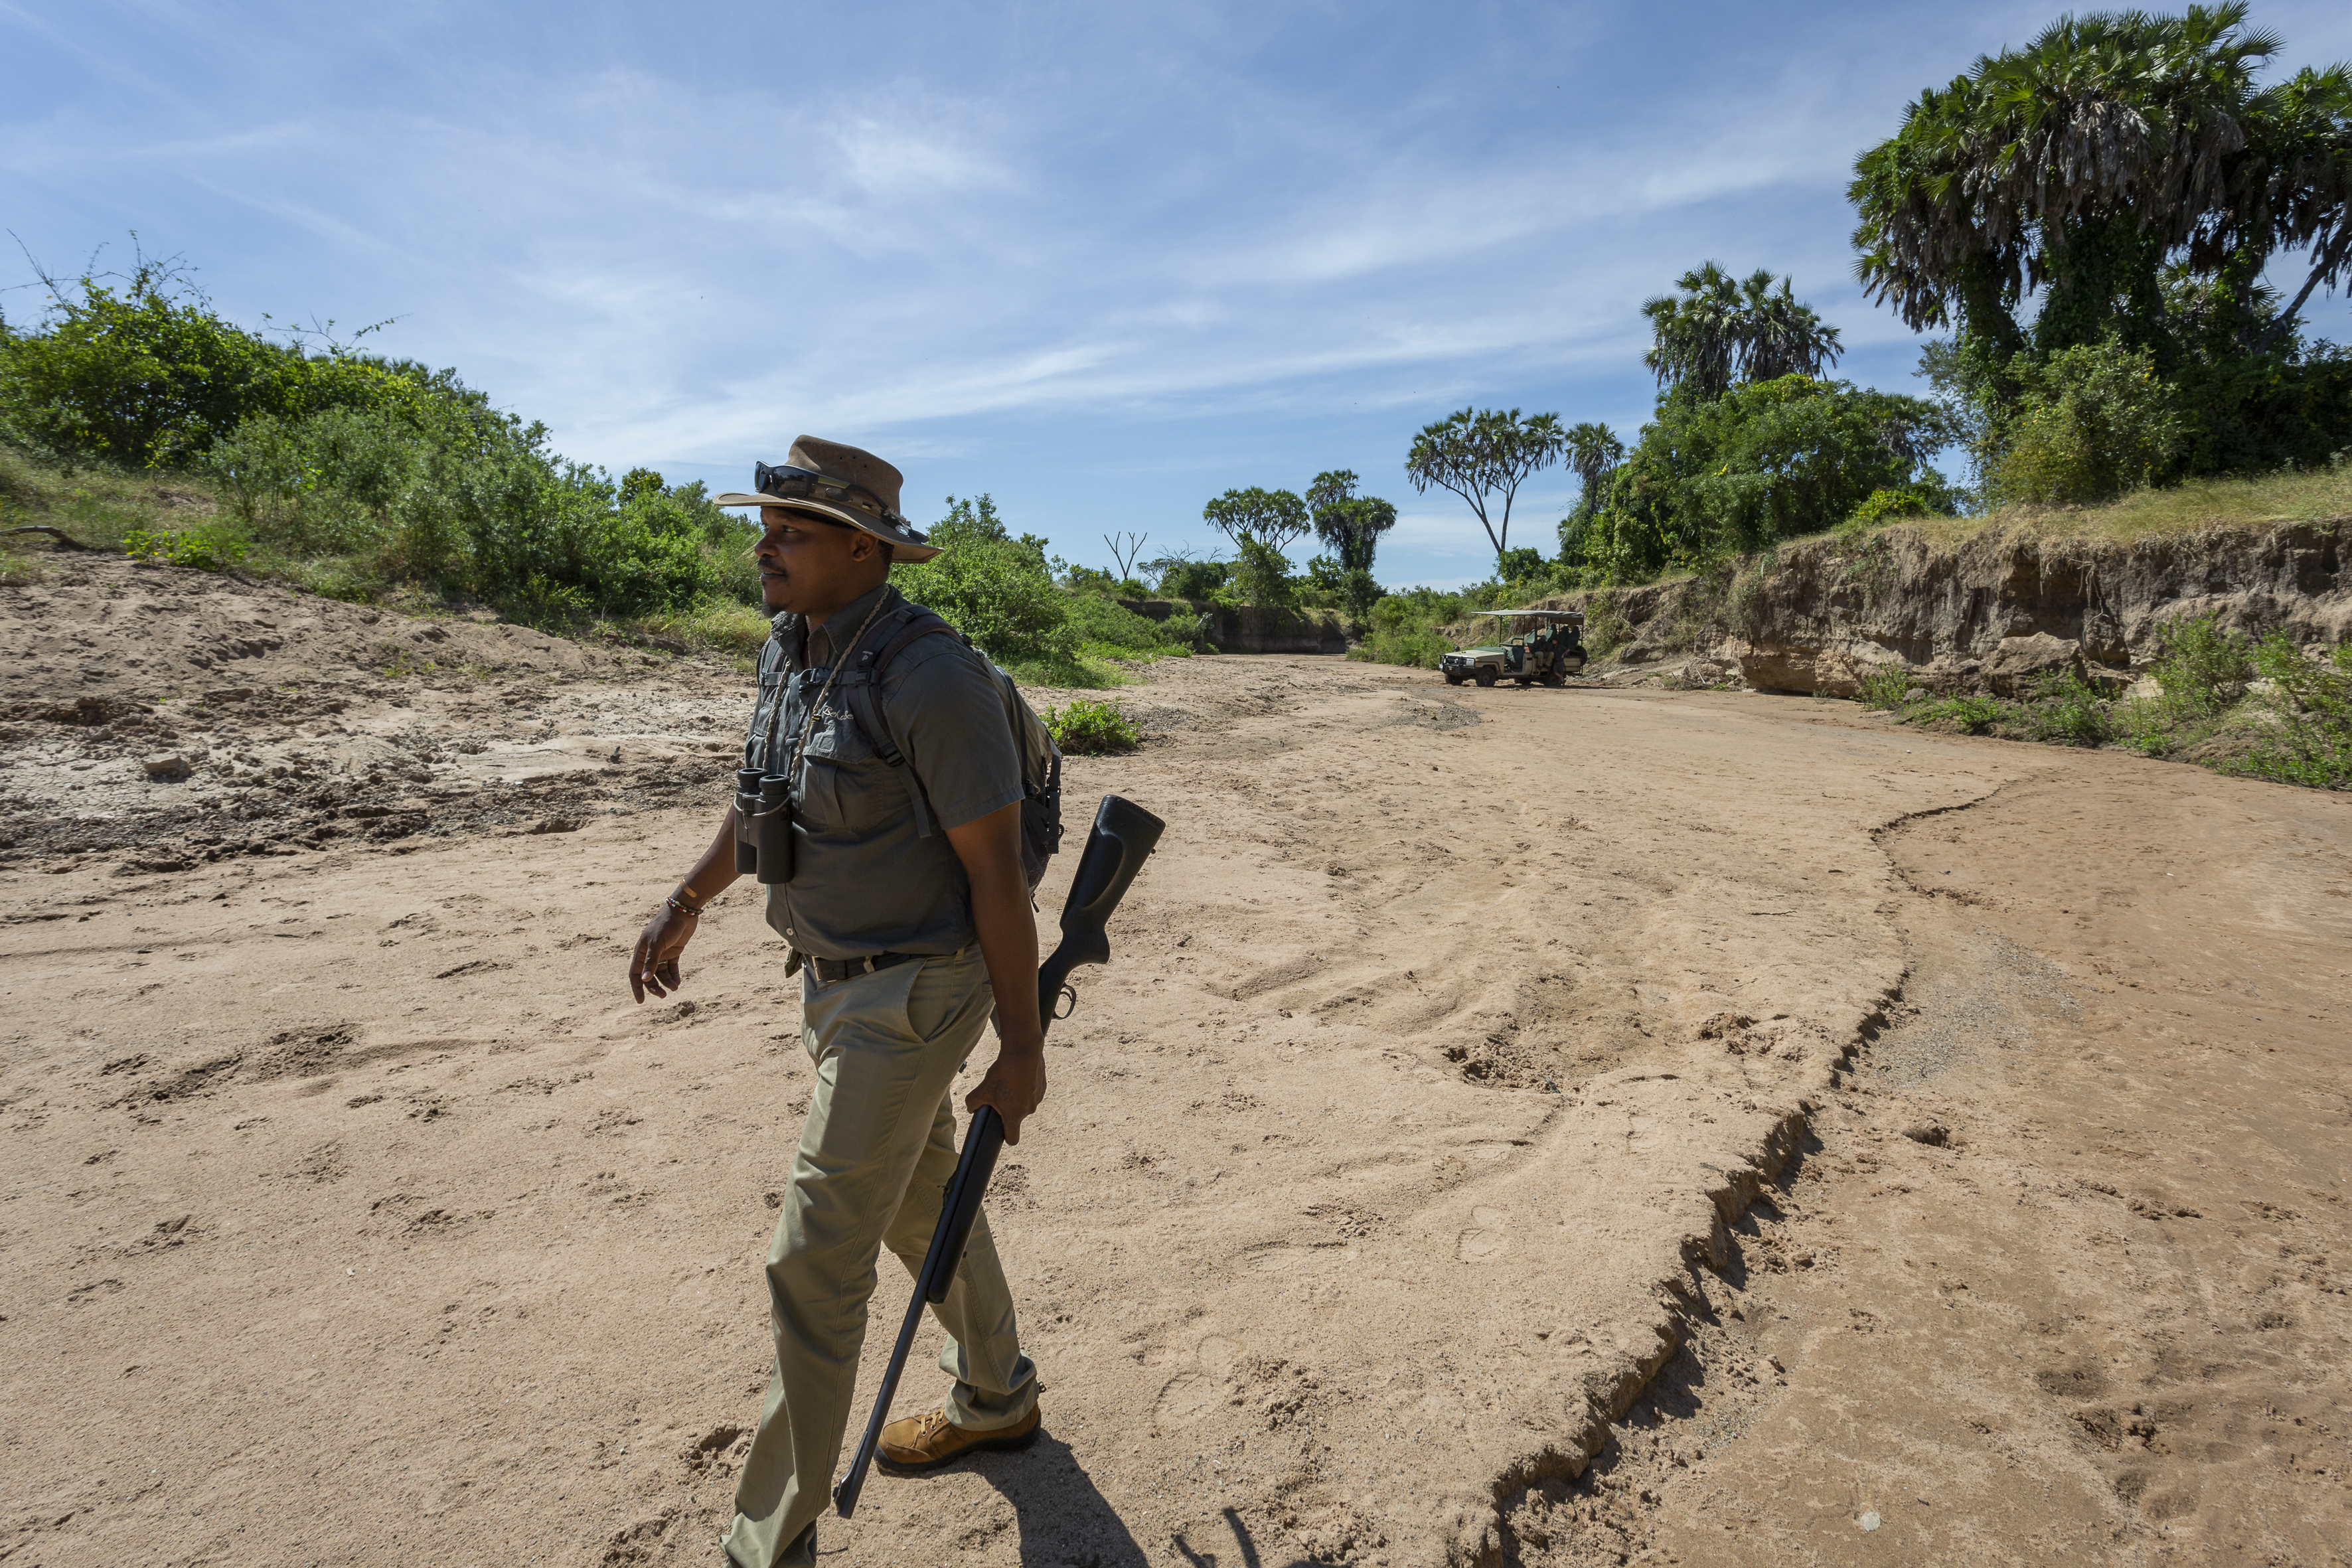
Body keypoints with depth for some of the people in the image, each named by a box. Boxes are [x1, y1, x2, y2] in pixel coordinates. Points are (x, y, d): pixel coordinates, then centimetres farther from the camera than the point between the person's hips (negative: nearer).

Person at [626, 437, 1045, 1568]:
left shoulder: (934, 680, -25)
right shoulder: (791, 650, 3)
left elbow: (998, 872, -21)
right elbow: (765, 795, 20)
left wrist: (1021, 1048, -17)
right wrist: (686, 902, 21)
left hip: (913, 998, -9)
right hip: (836, 979, 9)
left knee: (815, 1262, -1)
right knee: (919, 1204, 24)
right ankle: (995, 1401, 48)